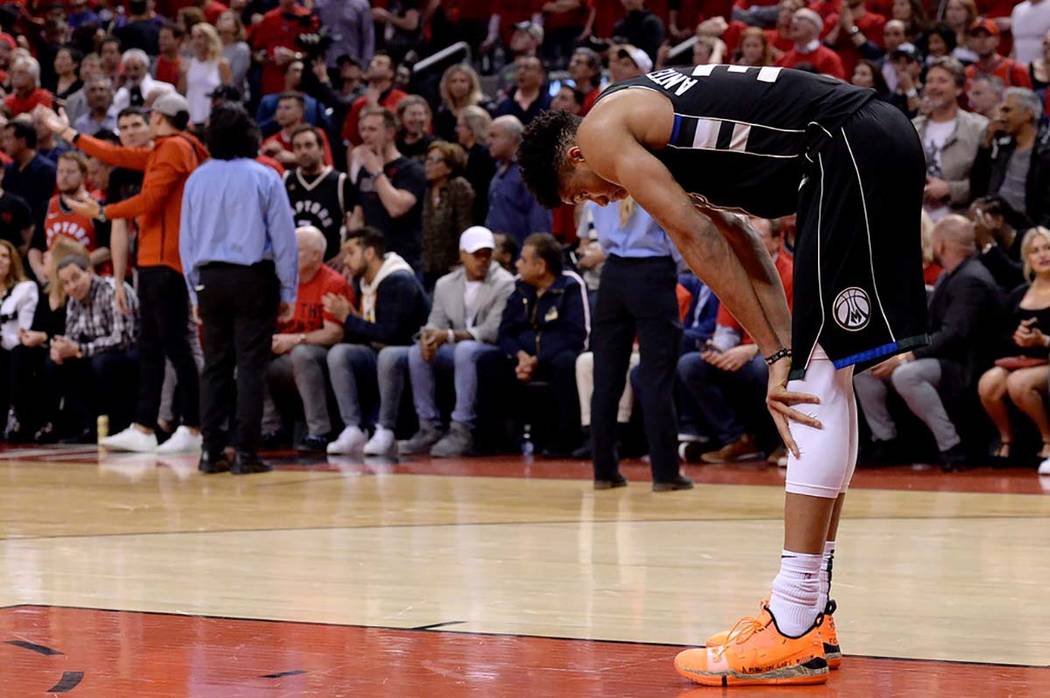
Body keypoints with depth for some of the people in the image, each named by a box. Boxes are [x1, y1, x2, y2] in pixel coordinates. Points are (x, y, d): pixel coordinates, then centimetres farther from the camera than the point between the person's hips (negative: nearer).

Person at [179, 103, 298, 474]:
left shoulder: (197, 179, 4)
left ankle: (211, 451, 7)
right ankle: (245, 452, -4)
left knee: (215, 365, 9)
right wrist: (288, 291, 5)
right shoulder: (264, 178, -5)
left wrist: (195, 292, 18)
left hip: (210, 278, 3)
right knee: (251, 366, -1)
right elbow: (284, 237, -3)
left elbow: (186, 239, 9)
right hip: (253, 278, -3)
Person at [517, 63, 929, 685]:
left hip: (849, 153, -10)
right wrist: (785, 355, 10)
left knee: (817, 375, -11)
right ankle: (808, 609, 19)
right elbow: (740, 244, 21)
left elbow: (699, 240, -5)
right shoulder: (652, 118, 27)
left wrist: (777, 354, -3)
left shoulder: (601, 130, 1)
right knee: (820, 375, 14)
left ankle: (795, 632, -13)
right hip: (880, 139, 10)